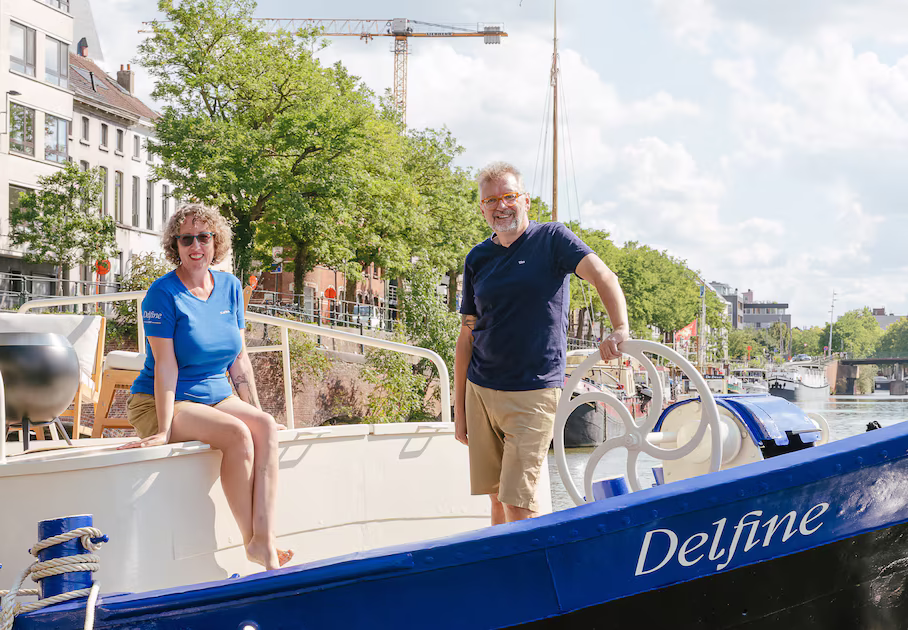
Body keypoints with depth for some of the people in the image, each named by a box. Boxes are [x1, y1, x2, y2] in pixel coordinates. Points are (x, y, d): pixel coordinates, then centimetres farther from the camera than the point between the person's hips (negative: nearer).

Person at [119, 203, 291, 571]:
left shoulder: (230, 287, 8)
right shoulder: (164, 293, -10)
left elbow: (239, 358, 12)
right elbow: (165, 365, -16)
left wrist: (257, 412, 8)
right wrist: (165, 430, -21)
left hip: (216, 398, 6)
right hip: (158, 405, -6)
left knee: (266, 428, -23)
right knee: (237, 434, -29)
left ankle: (265, 542, -31)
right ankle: (250, 542, -22)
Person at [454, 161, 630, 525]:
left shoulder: (551, 239, -1)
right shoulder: (477, 259, 10)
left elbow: (603, 277, -15)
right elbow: (467, 335, 13)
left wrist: (620, 330, -34)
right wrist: (459, 408, 11)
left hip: (533, 392, -4)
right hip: (480, 390, 4)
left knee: (517, 502, -10)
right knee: (497, 500, 9)